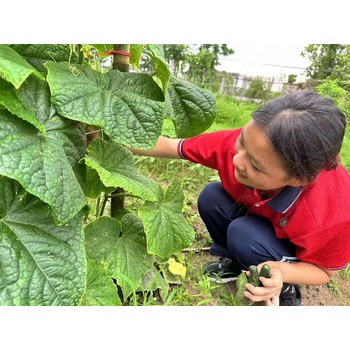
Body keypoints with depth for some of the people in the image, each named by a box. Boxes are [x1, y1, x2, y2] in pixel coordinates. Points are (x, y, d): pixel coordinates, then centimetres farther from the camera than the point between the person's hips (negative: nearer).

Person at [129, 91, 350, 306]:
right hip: (258, 214, 4)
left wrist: (282, 272, -39)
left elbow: (326, 271, -19)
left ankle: (286, 290, 1)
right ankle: (235, 262, 7)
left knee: (243, 234, -31)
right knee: (211, 197, -20)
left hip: (298, 255, -3)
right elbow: (171, 147, -20)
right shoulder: (238, 143, -34)